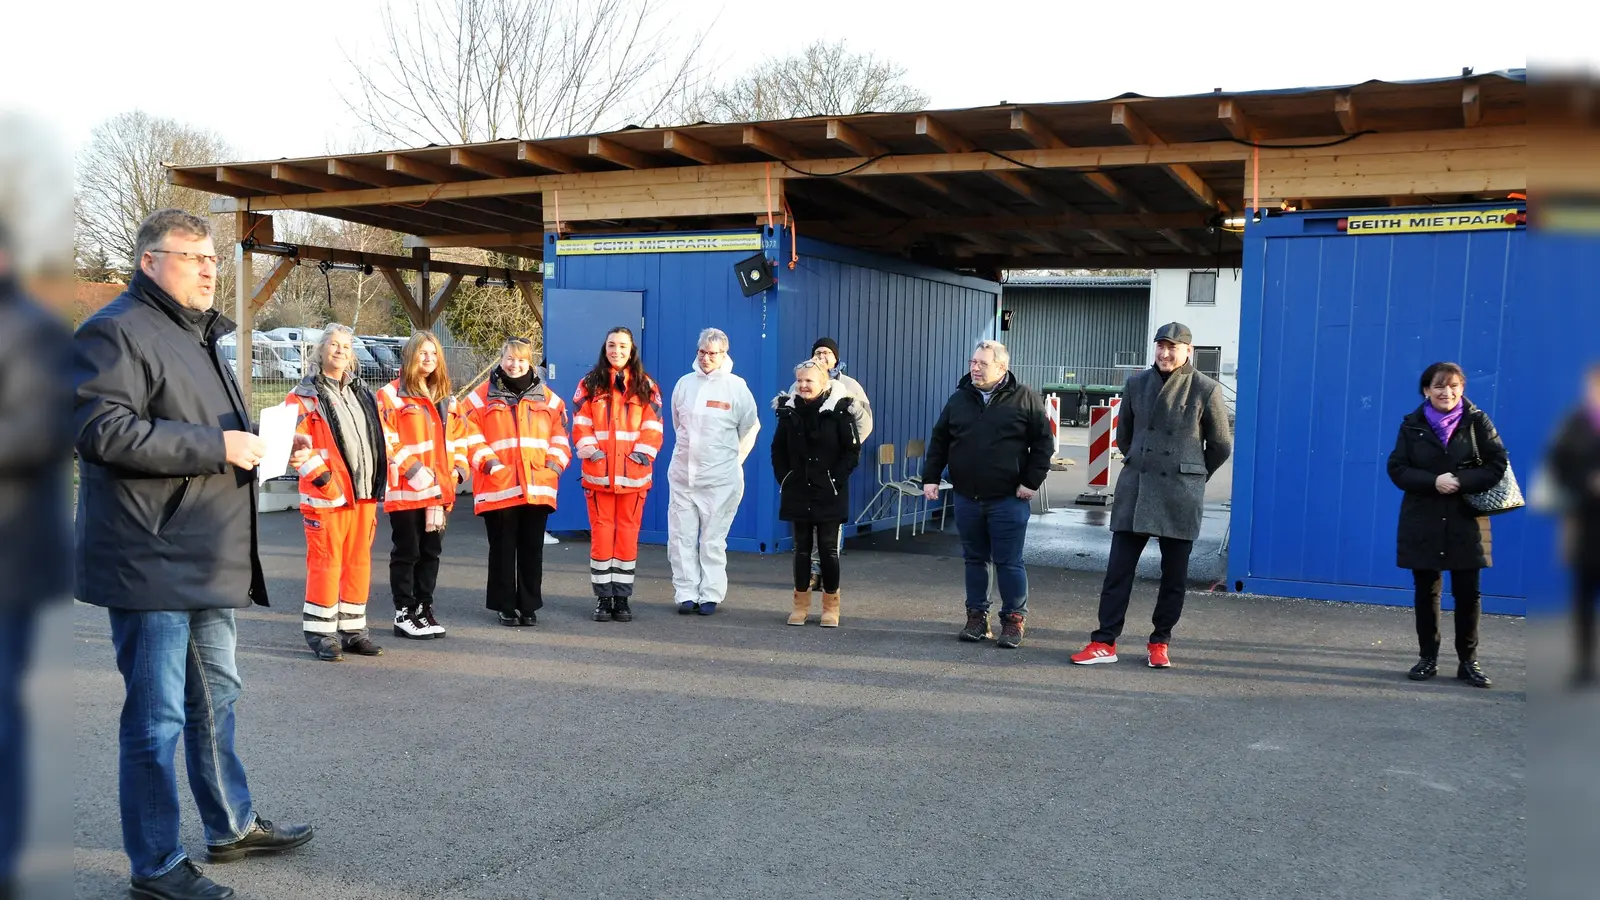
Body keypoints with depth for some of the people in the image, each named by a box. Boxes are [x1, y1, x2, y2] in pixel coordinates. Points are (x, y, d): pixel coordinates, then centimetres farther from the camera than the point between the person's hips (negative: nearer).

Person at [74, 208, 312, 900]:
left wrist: (253, 442, 13)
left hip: (209, 560, 10)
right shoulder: (116, 331, -11)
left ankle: (232, 826, 34)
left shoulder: (200, 336, 20)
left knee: (215, 699, 20)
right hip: (151, 564, -10)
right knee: (157, 717, -2)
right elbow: (102, 429, -23)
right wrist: (215, 446, -21)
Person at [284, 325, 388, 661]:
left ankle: (352, 629, 19)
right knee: (325, 562, -4)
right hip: (327, 494, -6)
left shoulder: (362, 392, 18)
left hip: (364, 493, 6)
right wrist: (319, 473, -20)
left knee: (359, 561, 10)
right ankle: (320, 633, 6)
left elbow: (378, 436, 23)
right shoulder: (304, 396, -1)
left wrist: (378, 481, 17)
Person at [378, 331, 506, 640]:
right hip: (406, 490, -6)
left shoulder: (446, 399, 17)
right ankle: (404, 614, 9)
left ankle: (424, 609, 21)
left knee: (431, 552, 11)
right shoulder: (391, 395, -4)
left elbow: (462, 435, 18)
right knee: (407, 552, 1)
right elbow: (385, 439, -12)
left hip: (439, 490, 6)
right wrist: (411, 468, -20)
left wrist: (459, 468, 3)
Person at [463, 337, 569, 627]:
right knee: (502, 548, 5)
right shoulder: (482, 397, 3)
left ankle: (529, 605, 19)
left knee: (532, 549, 9)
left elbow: (560, 435, 11)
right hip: (497, 487, -2)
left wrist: (553, 464, -1)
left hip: (537, 487, 2)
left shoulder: (547, 398, 10)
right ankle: (505, 606, 17)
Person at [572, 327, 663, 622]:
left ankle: (622, 598, 11)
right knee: (601, 534, 0)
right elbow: (580, 424, 3)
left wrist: (643, 453, -8)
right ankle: (603, 598, 9)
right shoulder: (590, 384, 8)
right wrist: (589, 450, -10)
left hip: (633, 473, 0)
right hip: (599, 473, 0)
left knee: (628, 534, 3)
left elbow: (653, 427, 4)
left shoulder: (646, 387, 9)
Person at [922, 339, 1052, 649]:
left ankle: (1014, 619, 12)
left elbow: (1043, 442, -1)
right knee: (974, 559, 12)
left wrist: (1032, 481, -7)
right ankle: (977, 616, 22)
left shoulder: (1025, 398, -3)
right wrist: (930, 477, 6)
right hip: (967, 498, 4)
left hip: (1008, 499, -4)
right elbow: (939, 441, 14)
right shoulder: (959, 399, 8)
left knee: (1008, 562, 0)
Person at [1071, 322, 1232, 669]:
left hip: (1180, 496, -2)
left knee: (1174, 575, 6)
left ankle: (1160, 643, 19)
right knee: (1118, 568, 1)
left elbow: (1221, 445, 6)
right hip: (1135, 489, 2)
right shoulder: (1137, 383, 6)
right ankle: (1105, 642, 5)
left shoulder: (1206, 389, -3)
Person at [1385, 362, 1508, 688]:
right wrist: (1433, 482, -19)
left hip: (1466, 522, -1)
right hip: (1423, 523, 1)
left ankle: (1468, 662, 15)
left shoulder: (1477, 421, -1)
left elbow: (1498, 463, -4)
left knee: (1467, 593, 3)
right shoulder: (1412, 425, 1)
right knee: (1426, 592, 7)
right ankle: (1428, 658, 19)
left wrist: (1461, 481, -18)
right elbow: (1397, 469, -3)